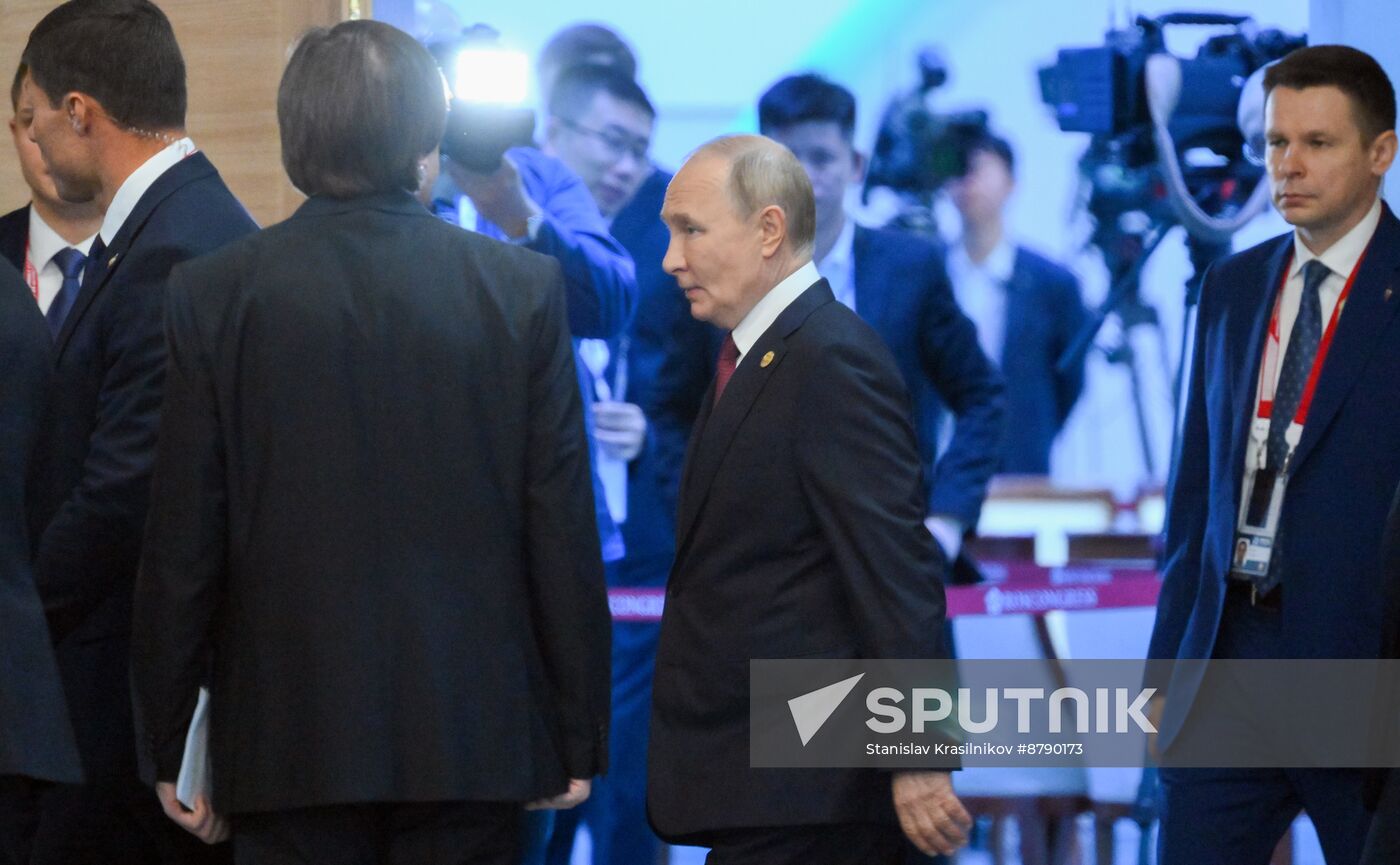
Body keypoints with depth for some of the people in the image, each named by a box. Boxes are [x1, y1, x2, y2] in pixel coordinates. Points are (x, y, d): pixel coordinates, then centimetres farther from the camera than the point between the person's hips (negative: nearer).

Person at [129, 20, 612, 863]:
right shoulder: (524, 288, -2)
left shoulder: (213, 296, -2)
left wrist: (174, 747, 8)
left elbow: (181, 547, 0)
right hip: (474, 738, 0)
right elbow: (565, 532, 0)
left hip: (289, 741, 0)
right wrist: (578, 741, 7)